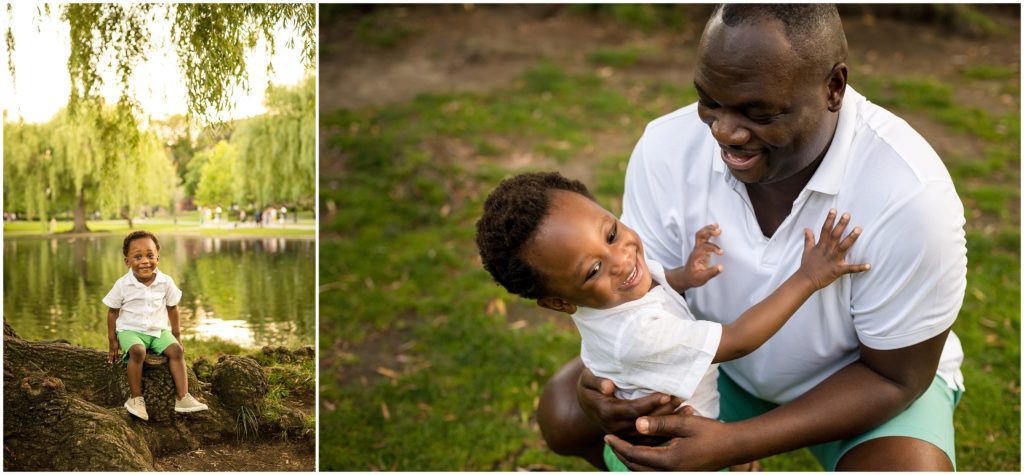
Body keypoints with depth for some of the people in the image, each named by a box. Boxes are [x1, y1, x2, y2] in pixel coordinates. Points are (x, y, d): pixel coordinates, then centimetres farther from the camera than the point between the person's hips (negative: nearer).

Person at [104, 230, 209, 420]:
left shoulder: (166, 282, -6)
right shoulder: (122, 285, -11)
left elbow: (172, 309, 6)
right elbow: (112, 312, -1)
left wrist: (177, 336, 10)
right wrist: (113, 342, 0)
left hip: (158, 330, 3)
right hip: (130, 331, -3)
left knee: (176, 350, -20)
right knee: (137, 351, -32)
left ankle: (182, 397, -20)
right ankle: (136, 398, -23)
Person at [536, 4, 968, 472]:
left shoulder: (911, 195, -32)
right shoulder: (668, 147, -22)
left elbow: (895, 376, -22)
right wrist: (604, 376, -34)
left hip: (876, 377, -3)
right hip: (726, 361, 3)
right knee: (563, 410, -11)